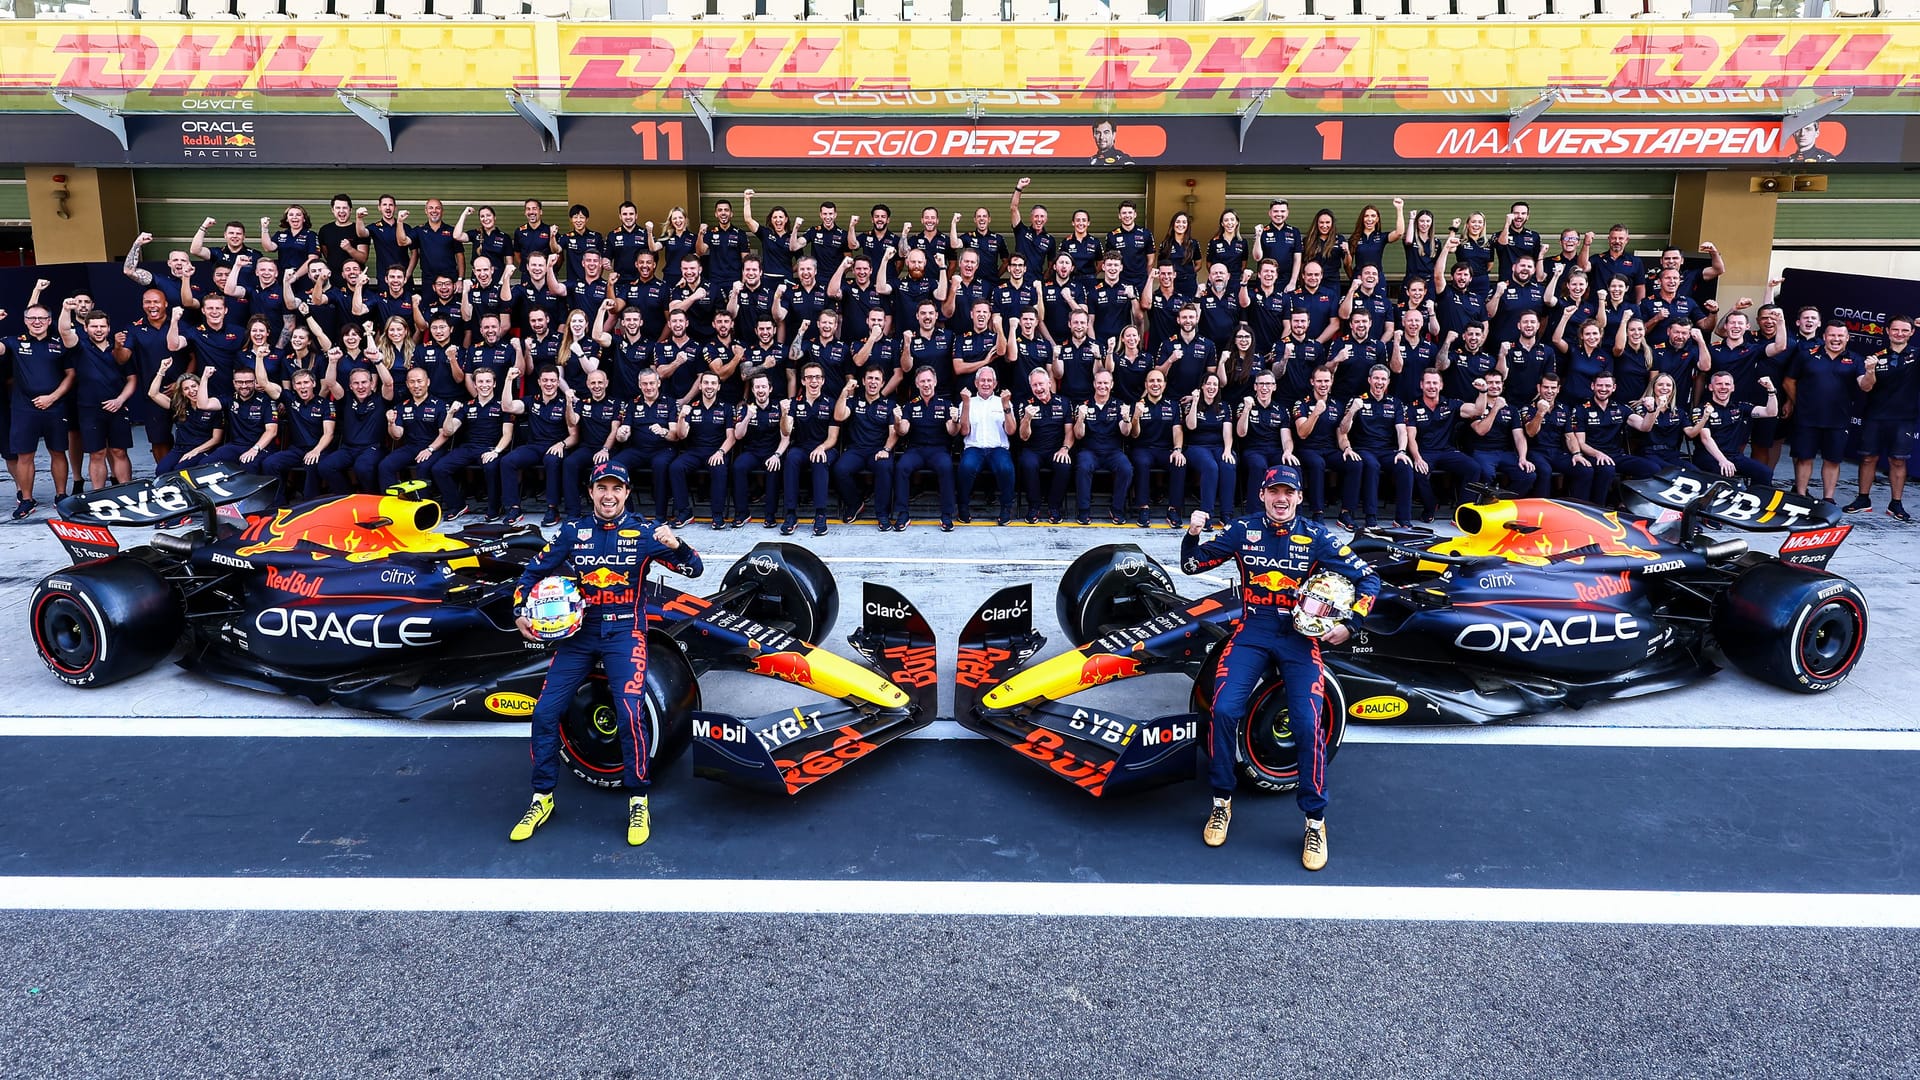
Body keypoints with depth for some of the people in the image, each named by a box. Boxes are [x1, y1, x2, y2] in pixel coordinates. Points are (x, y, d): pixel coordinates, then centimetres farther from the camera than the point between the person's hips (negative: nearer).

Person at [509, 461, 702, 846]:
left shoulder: (643, 532, -2)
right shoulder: (573, 532, 4)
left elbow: (694, 569, -7)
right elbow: (533, 572, 12)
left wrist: (675, 546, -28)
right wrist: (520, 612, -4)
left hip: (624, 632, -3)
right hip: (579, 631, 3)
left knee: (630, 714, -19)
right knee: (545, 712, -4)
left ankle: (638, 802, -2)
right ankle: (542, 799, 14)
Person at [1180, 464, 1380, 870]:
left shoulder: (1316, 536, 0)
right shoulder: (1243, 530, 4)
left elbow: (1368, 578, 3)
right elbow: (1193, 564, 7)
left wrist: (1351, 623, -9)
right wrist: (1193, 535, -13)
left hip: (1299, 636, -1)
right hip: (1251, 632, 1)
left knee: (1309, 723, -17)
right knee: (1224, 709, -20)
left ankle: (1315, 821, 1)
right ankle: (1222, 802, 1)